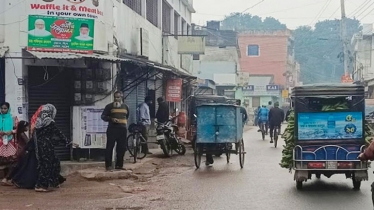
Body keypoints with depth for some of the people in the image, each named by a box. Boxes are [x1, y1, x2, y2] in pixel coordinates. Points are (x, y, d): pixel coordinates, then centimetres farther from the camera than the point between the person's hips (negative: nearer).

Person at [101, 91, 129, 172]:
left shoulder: (125, 106, 15)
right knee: (110, 147, -7)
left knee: (122, 148, 5)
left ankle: (119, 165, 15)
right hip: (112, 129, -4)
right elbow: (103, 116, 1)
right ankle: (108, 166, -6)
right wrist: (111, 119, -15)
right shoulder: (109, 106, 2)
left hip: (123, 129, 4)